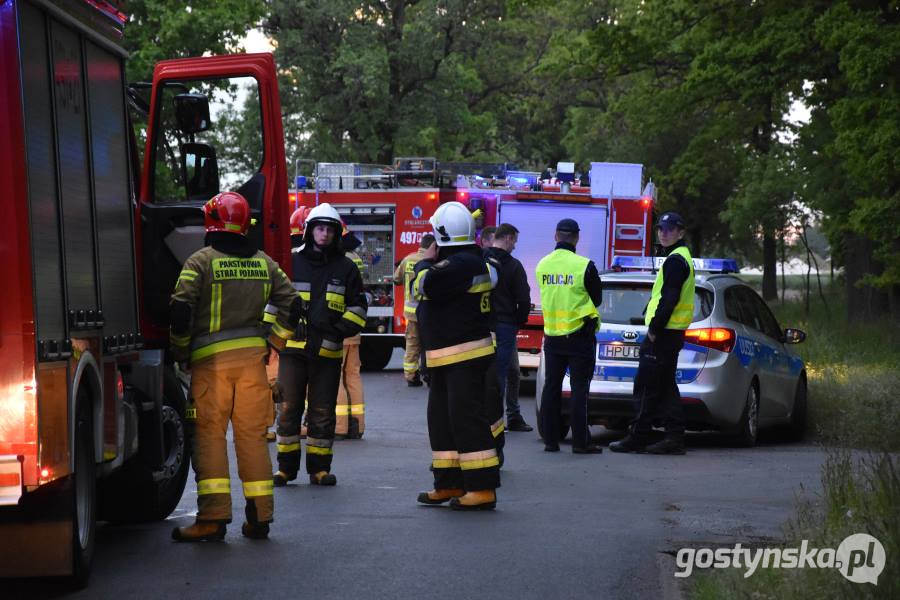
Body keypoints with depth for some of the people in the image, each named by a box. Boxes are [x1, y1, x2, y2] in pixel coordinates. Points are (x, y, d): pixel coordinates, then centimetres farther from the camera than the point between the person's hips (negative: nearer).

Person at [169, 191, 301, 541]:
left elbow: (181, 310, -10)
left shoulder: (200, 261, -4)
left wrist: (181, 354, 2)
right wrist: (272, 343, 16)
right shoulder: (263, 263, 10)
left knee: (209, 434, -1)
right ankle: (259, 517, 11)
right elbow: (291, 306, 10)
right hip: (252, 356, 4)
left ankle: (213, 516, -8)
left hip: (211, 358, -4)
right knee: (253, 435, 9)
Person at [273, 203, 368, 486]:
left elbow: (358, 306, 13)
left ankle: (319, 467, 12)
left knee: (322, 412, 4)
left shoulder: (345, 268, 9)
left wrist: (343, 330, -3)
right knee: (289, 409, 1)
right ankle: (286, 467, 8)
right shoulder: (290, 262, 7)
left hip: (328, 351, 1)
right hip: (293, 347, -1)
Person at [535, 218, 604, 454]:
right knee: (579, 389, -1)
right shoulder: (584, 266, -14)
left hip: (552, 335, 4)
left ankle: (550, 439, 10)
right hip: (579, 335, -4)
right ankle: (580, 441, -2)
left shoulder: (542, 265, 1)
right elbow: (597, 299, -1)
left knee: (551, 387, 10)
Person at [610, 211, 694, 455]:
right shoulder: (680, 258, 20)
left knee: (647, 387, -7)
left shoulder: (675, 260, -13)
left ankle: (637, 437, -4)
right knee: (666, 387, 10)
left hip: (663, 334, -10)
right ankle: (675, 437, 9)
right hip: (671, 333, 10)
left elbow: (669, 300, -21)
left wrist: (654, 330, -18)